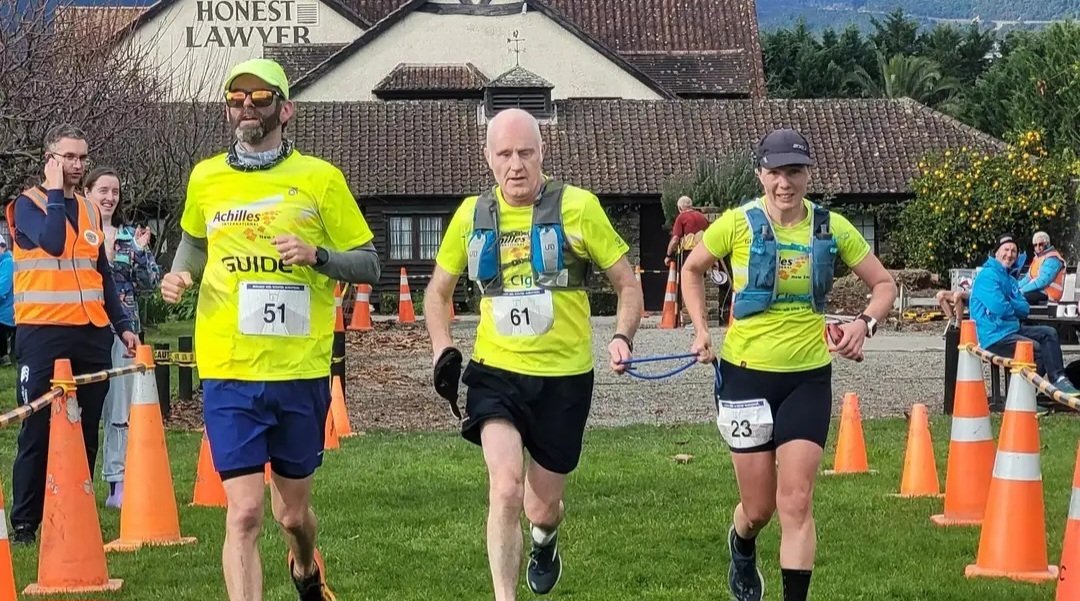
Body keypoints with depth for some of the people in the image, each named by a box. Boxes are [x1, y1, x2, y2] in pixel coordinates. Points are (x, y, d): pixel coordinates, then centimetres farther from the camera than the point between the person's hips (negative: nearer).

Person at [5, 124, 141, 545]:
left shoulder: (89, 210, 16)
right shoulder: (27, 204, -2)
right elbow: (52, 242, -22)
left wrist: (122, 325, 15)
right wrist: (56, 192, -12)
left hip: (91, 335, 6)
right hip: (42, 334, -6)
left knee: (86, 432, 6)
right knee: (38, 430, -4)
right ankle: (25, 522, 2)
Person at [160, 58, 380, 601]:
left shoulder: (320, 178, 0)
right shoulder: (206, 179, 7)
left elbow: (368, 265, 3)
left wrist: (317, 255, -15)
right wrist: (180, 273, 6)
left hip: (301, 372, 0)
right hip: (229, 373, 0)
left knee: (292, 512, 13)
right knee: (244, 512, -10)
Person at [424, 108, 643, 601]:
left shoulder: (577, 208, -6)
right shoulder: (472, 215, 2)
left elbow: (627, 284, 2)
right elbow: (438, 291, 17)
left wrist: (623, 337, -16)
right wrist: (443, 352, 2)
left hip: (565, 378, -1)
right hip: (497, 372, 1)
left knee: (541, 508, 11)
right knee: (505, 490, -23)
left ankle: (545, 540, 49)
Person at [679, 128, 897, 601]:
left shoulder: (831, 228, -3)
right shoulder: (738, 223, -8)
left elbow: (884, 285, 6)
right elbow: (691, 270, 10)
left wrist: (864, 323, -13)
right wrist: (701, 330, -1)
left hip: (808, 377, 1)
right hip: (746, 373, -1)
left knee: (796, 504, -8)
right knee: (759, 507, 8)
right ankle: (741, 549, 43)